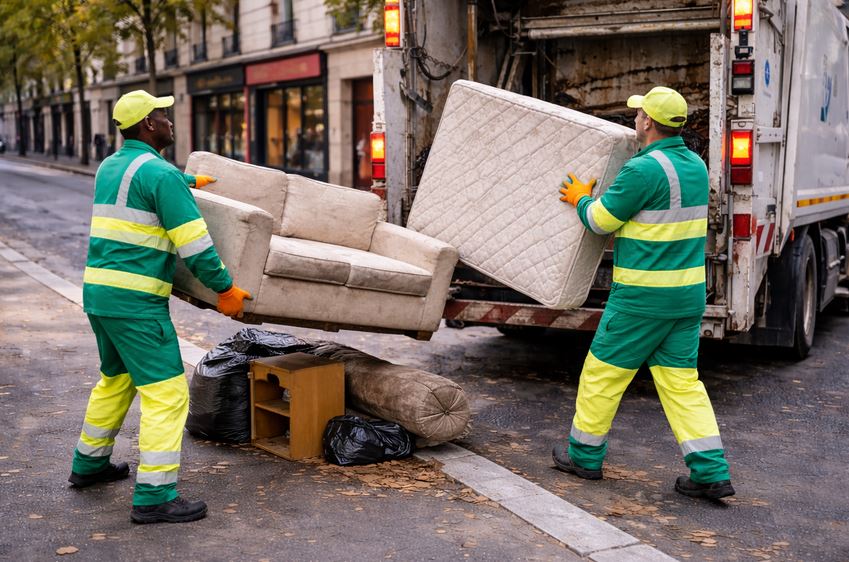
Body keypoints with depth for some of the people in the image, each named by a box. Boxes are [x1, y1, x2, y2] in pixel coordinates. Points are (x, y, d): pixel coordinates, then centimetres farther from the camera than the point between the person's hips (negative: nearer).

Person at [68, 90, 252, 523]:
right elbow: (195, 243, -15)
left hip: (97, 289, 9)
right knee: (166, 390, -6)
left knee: (116, 378, 25)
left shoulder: (109, 167, 15)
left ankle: (89, 463, 38)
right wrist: (226, 289, -6)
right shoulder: (161, 174, -12)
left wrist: (190, 180, 48)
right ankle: (154, 496, -6)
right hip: (135, 299, -9)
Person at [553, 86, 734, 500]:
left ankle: (584, 454, 22)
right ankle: (711, 473, 6)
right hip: (689, 292, 8)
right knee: (681, 380, 11)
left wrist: (581, 199, 12)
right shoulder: (696, 166, 10)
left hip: (643, 295, -8)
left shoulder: (644, 169, -17)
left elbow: (601, 220, -10)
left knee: (603, 369, 8)